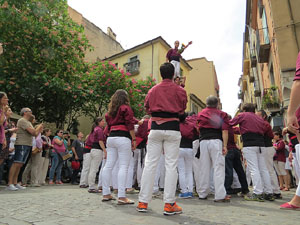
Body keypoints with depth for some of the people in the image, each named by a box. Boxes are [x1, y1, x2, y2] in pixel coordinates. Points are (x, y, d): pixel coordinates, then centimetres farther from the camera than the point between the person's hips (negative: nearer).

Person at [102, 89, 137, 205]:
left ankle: (106, 194, 15)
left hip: (111, 138, 7)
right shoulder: (126, 108, 1)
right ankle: (121, 197, -10)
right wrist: (134, 139, -7)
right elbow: (130, 125, -8)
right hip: (123, 138, -7)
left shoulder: (110, 111, 20)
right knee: (123, 167, -7)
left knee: (108, 165, 7)